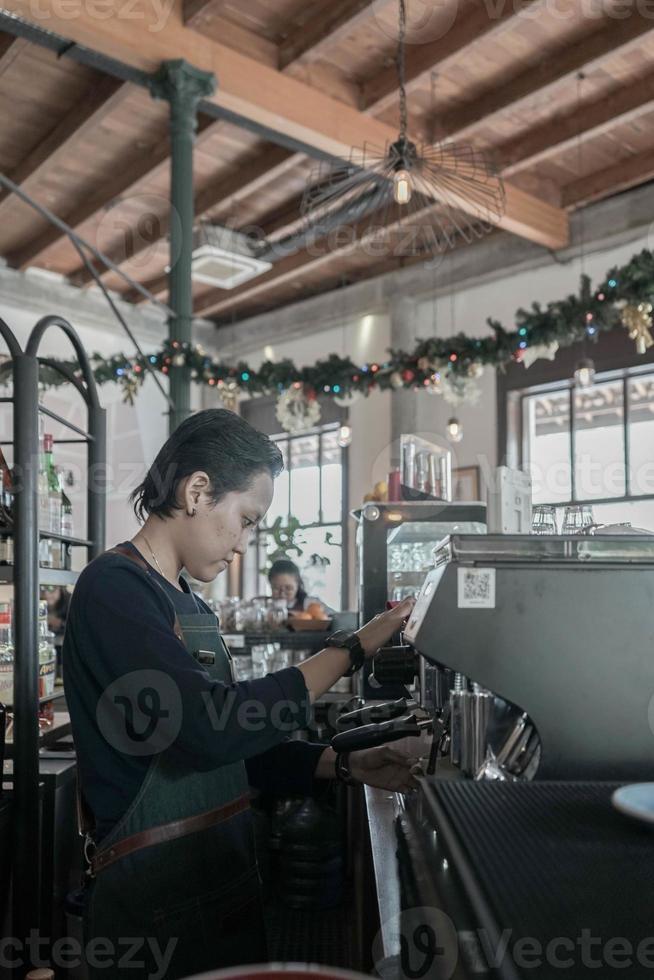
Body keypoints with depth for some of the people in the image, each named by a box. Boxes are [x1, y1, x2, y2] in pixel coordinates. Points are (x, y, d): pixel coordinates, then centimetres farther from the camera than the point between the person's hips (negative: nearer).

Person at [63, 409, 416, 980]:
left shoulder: (191, 608, 11)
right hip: (155, 898, -8)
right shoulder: (113, 588, -18)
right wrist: (352, 650, -22)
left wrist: (347, 767, 3)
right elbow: (213, 729, -29)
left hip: (226, 882, 9)